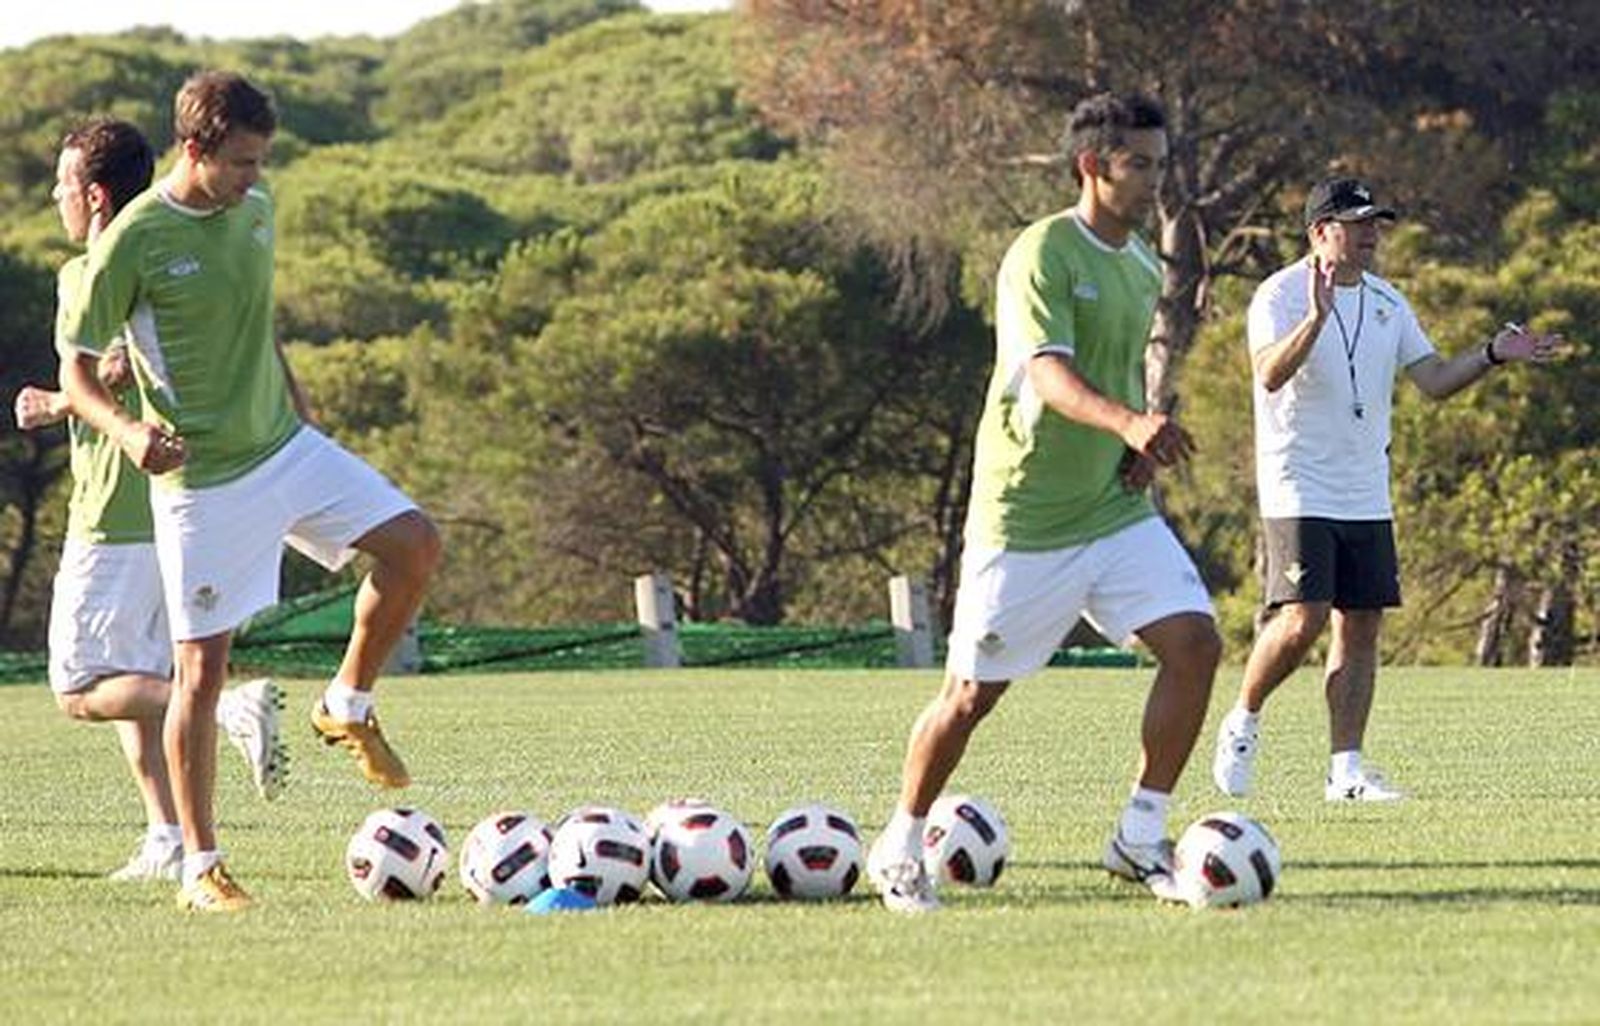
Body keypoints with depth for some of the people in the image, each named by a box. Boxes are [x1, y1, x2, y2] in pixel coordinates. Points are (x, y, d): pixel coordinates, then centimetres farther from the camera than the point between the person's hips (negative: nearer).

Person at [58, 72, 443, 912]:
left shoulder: (256, 211, 4)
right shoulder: (134, 241, -15)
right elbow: (77, 368, -10)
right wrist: (126, 431, -29)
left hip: (285, 444, 6)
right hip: (202, 480, -6)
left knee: (413, 546, -9)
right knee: (201, 667, -4)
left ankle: (349, 707, 12)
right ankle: (199, 867, 4)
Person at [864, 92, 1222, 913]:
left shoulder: (1144, 269, 10)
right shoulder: (1043, 254, -15)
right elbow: (1048, 374, -29)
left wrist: (1143, 445, 6)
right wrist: (1127, 421, -47)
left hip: (1116, 508, 6)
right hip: (1026, 518, -6)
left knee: (1195, 644, -10)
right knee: (972, 693, 1)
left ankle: (1140, 840, 0)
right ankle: (899, 852, 21)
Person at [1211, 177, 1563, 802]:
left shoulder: (1387, 303, 12)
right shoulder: (1281, 295, -9)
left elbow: (1433, 380, 12)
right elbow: (1270, 374, -25)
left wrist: (1493, 355, -3)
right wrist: (1315, 320, -39)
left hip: (1366, 495, 7)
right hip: (1299, 490, -7)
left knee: (1361, 626, 1)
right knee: (1303, 620, -15)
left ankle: (1346, 769, 2)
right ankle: (1243, 724, 8)